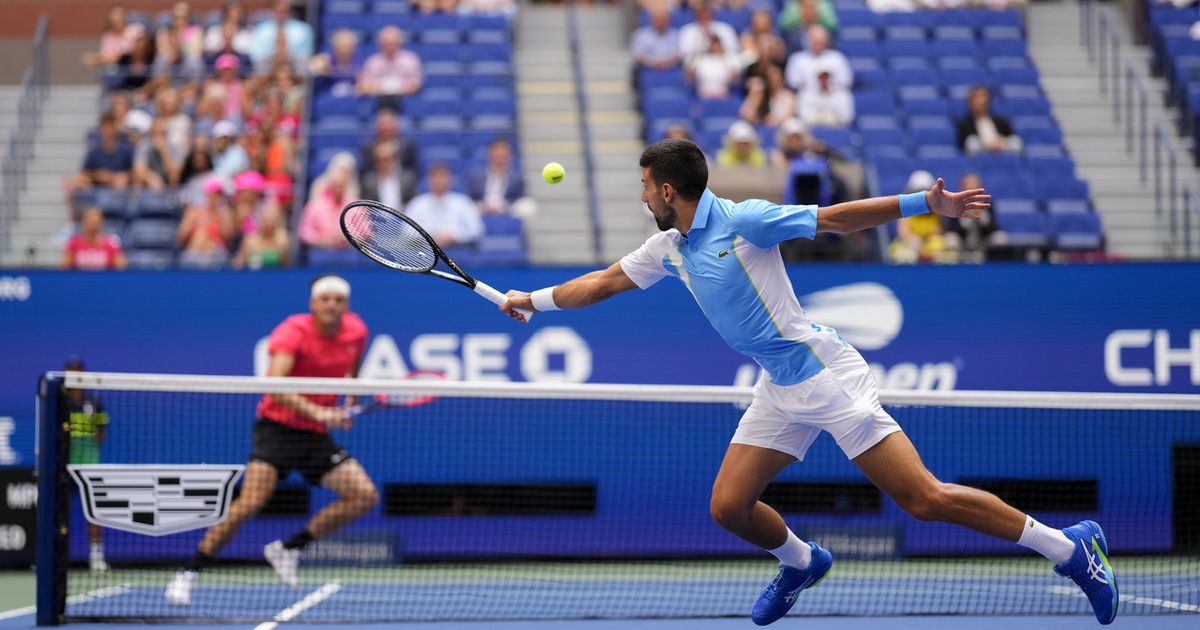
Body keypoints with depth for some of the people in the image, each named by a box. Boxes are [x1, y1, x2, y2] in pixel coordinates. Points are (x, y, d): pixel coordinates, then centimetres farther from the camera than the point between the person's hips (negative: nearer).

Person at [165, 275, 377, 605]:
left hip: (317, 436, 6)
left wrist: (350, 401, 14)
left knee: (365, 495, -9)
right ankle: (189, 573, -13)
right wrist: (317, 412, -43)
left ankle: (289, 548, 5)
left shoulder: (356, 331, 0)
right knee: (250, 501, -24)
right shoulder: (294, 331, -18)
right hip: (278, 426, -6)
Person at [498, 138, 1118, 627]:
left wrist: (926, 204, -21)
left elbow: (836, 217, -14)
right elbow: (605, 280, 26)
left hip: (823, 372, -8)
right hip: (778, 391, 8)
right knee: (729, 507, 2)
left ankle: (1069, 546, -8)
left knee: (923, 498, -15)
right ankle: (800, 562, 33)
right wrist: (534, 299, 28)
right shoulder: (668, 248, 11)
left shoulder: (743, 221, -12)